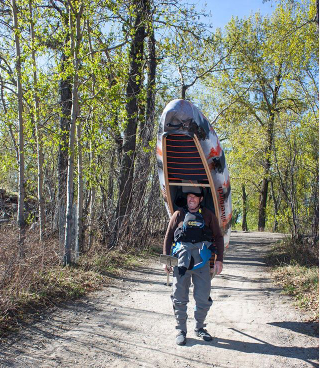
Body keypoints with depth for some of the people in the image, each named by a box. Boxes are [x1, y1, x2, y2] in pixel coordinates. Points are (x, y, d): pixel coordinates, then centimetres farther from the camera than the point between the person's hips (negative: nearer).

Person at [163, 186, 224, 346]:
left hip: (202, 260, 0)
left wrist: (219, 260, 4)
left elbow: (218, 237, 13)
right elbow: (168, 237, 15)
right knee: (180, 297, 2)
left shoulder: (208, 215, 13)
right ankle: (181, 330, 17)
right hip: (181, 259, 0)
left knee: (203, 297, 4)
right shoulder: (179, 215, 13)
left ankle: (199, 328, 24)